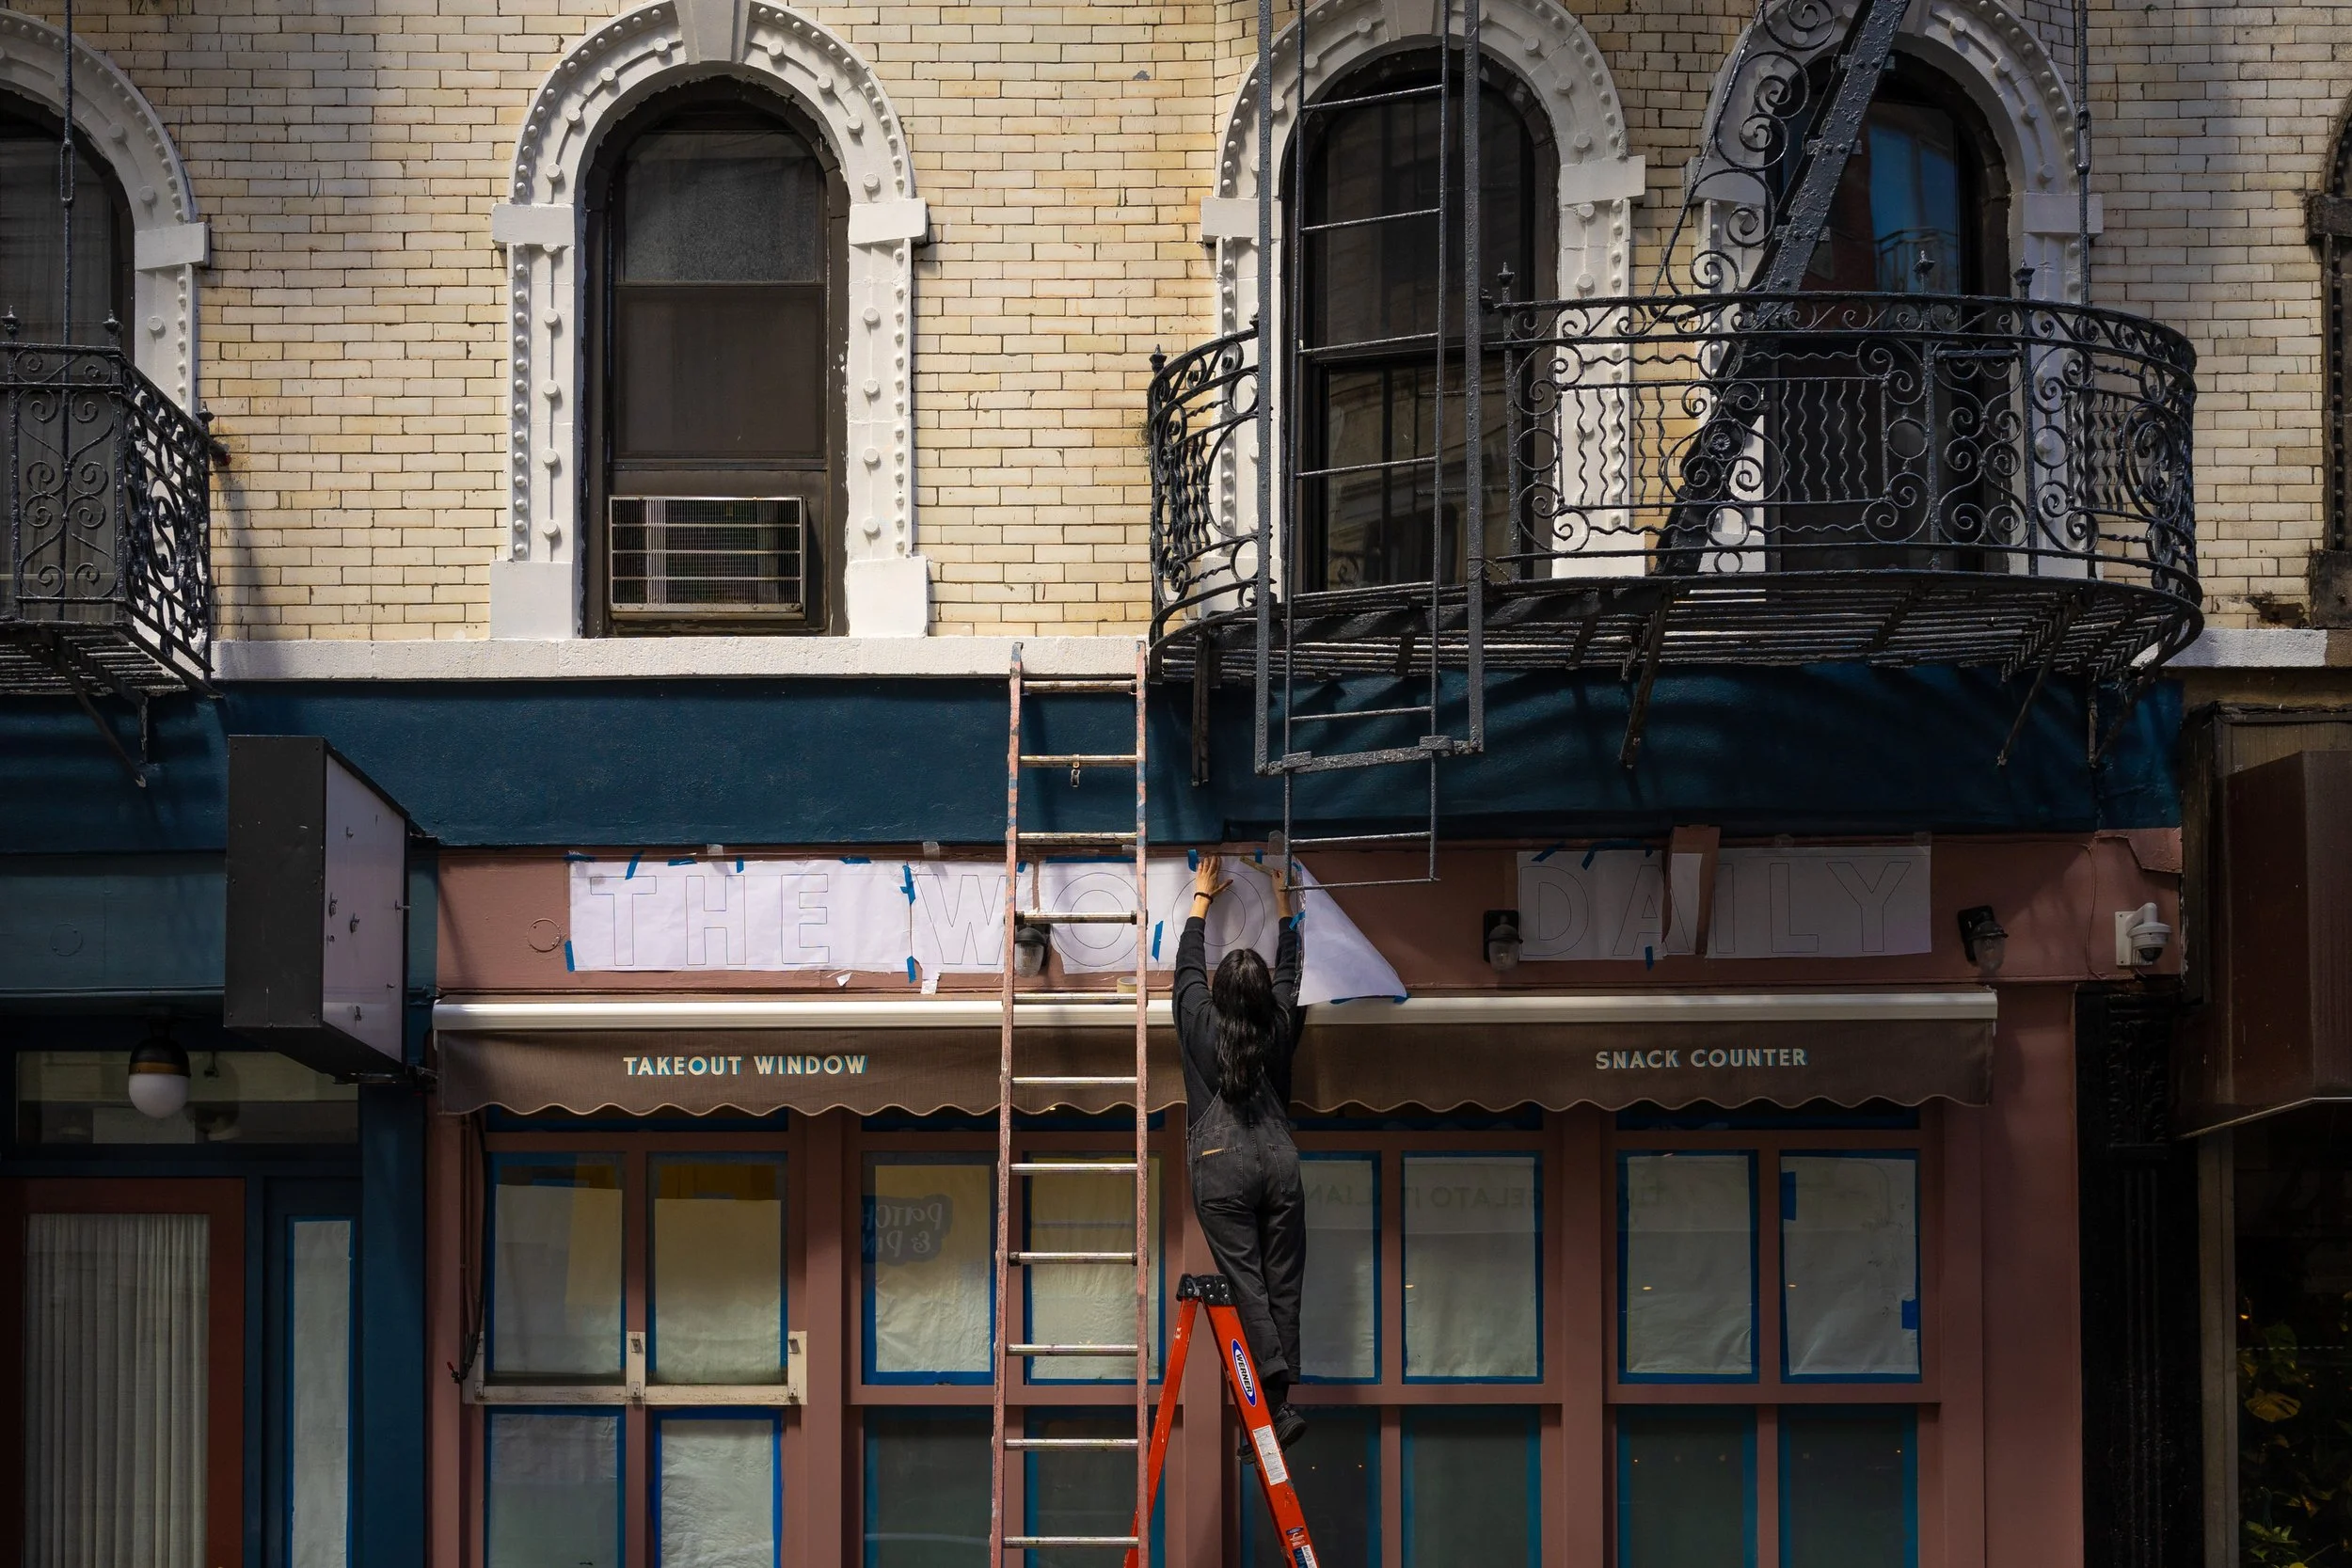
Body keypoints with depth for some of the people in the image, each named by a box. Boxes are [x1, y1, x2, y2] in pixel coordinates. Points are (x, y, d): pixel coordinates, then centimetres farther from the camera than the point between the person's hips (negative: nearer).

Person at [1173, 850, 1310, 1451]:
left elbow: (1189, 965, 17)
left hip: (1222, 1166, -2)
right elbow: (1288, 973, 24)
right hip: (1279, 1160, 3)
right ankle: (1274, 1407, -2)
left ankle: (1277, 1402, -24)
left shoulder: (1202, 1026, 1)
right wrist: (1284, 906, 36)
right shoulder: (1279, 1031, 8)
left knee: (1246, 1283, -8)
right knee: (1282, 1286, 2)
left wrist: (1202, 897, 29)